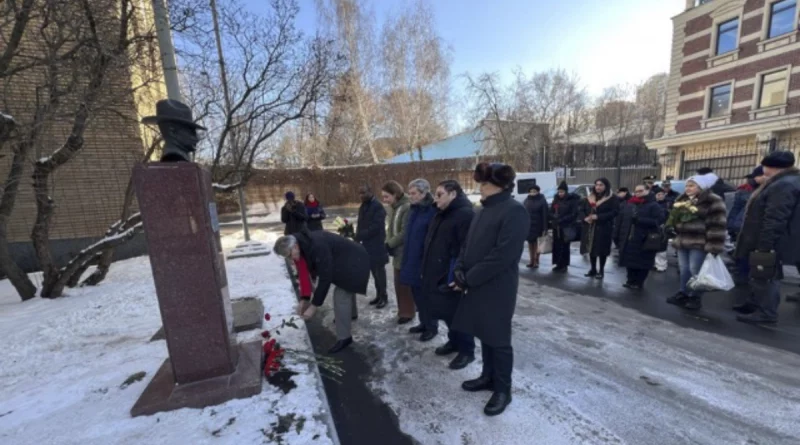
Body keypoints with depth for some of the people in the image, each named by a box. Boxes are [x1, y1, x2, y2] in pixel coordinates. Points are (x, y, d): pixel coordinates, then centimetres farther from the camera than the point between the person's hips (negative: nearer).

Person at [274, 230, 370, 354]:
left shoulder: (317, 247, -36)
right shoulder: (305, 244, -7)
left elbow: (325, 277, -33)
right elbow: (307, 272, 1)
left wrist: (314, 306, -26)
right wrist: (304, 299, 1)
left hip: (354, 261, -10)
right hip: (344, 261, 10)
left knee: (341, 295, -12)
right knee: (346, 289, 30)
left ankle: (344, 337, 3)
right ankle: (351, 314, 56)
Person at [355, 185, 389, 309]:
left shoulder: (377, 207, -14)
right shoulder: (362, 207, 13)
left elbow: (376, 227, -22)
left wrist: (359, 237, -19)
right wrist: (358, 237, 1)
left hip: (377, 245, -8)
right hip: (367, 245, 8)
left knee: (379, 271, 1)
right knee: (374, 271, 15)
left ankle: (384, 296, 13)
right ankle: (378, 295, 27)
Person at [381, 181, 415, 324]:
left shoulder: (407, 207, -18)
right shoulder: (392, 207, 10)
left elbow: (405, 233, -23)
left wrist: (390, 244, -17)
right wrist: (388, 243, 1)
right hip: (397, 252, 8)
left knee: (405, 283, 4)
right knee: (399, 282, 16)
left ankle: (407, 312, 20)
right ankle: (404, 309, 32)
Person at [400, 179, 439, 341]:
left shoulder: (432, 211, -16)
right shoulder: (413, 210, 9)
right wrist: (406, 260, 14)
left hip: (424, 262, -8)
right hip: (412, 261, 8)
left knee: (426, 295, 7)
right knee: (417, 294, 18)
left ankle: (432, 327, 26)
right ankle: (424, 323, 36)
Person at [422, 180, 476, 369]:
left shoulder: (466, 214, -16)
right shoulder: (441, 215, 14)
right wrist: (427, 271, 16)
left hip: (452, 277, -9)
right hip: (438, 275, 9)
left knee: (458, 314, 4)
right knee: (446, 311, 20)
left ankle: (466, 350, 23)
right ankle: (454, 341, 39)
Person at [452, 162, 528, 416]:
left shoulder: (514, 211, -17)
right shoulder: (484, 210, 10)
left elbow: (502, 256, -23)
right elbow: (469, 244, 12)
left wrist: (468, 279, -19)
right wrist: (460, 269, -4)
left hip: (497, 289, -8)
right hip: (478, 286, 8)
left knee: (498, 338, 8)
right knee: (484, 334, 20)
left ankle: (503, 389, 28)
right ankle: (488, 377, 39)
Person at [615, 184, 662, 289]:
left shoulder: (653, 206, -2)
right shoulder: (628, 205, 13)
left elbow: (657, 221, -15)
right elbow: (621, 221, 10)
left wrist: (639, 219, -19)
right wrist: (617, 235, 6)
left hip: (644, 241, -5)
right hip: (628, 239, 5)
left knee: (642, 263, 3)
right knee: (629, 261, 11)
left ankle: (639, 282, 17)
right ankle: (631, 281, 25)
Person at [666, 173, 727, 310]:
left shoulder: (713, 201, -8)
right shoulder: (682, 200, 14)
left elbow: (717, 225, -14)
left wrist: (713, 247, -19)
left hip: (699, 243, -6)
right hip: (683, 241, 6)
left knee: (695, 271, -1)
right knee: (684, 269, 12)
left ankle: (695, 298, 12)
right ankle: (683, 294, 22)